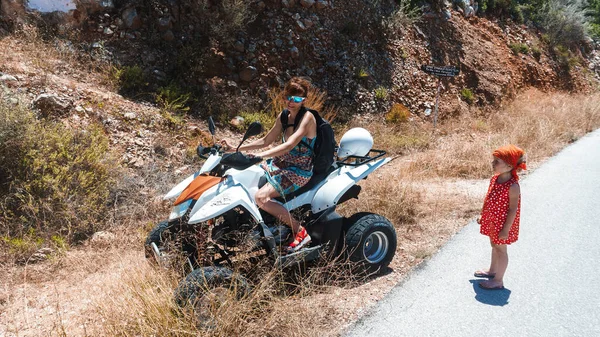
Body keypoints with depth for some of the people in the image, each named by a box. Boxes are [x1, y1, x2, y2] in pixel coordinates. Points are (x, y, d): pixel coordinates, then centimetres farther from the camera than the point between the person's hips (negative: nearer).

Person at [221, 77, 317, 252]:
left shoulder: (307, 117, -18)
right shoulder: (284, 116, 6)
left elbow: (289, 146, -30)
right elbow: (265, 141, 11)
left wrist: (258, 155, -39)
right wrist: (236, 148, 4)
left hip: (299, 172, -9)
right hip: (281, 164, 9)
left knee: (261, 197, -26)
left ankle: (300, 232, -14)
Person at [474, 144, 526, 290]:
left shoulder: (512, 187, -27)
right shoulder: (495, 179, -3)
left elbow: (513, 210, -23)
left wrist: (506, 229, -21)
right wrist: (483, 216, 16)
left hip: (502, 224, -8)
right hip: (492, 221, 8)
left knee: (500, 249, 6)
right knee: (494, 246, 24)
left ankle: (498, 281, 20)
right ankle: (492, 270, 44)